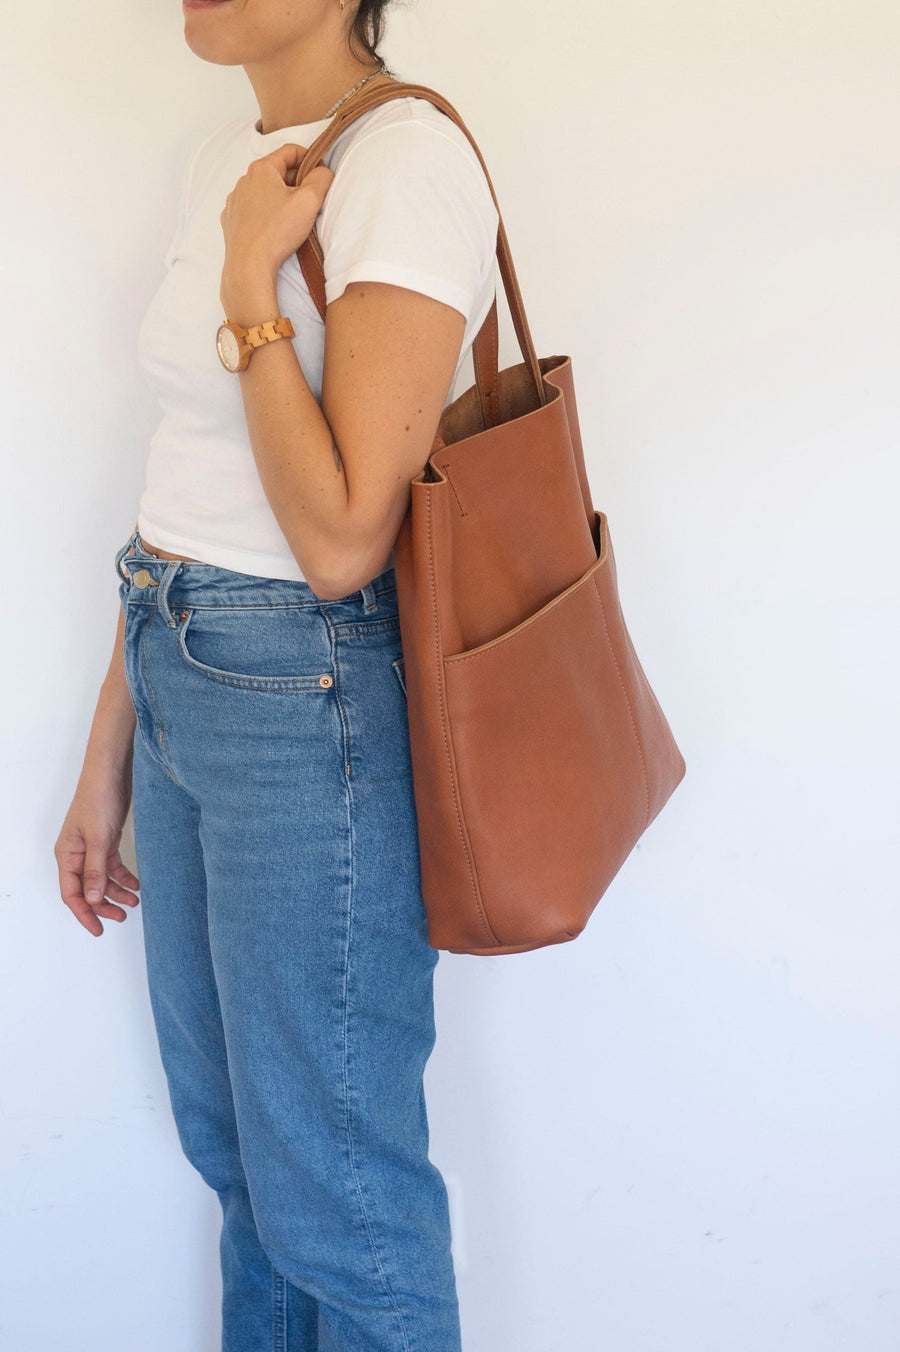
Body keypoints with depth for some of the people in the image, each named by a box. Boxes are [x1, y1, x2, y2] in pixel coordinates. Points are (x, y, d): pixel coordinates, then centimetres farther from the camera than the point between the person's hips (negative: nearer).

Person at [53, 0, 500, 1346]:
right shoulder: (224, 164, 10)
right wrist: (110, 756, 16)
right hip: (182, 687, 8)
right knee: (231, 1141, 22)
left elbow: (339, 540, -23)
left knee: (333, 1195, 8)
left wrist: (250, 274, -16)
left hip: (312, 711, -8)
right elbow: (183, 486, 13)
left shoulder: (407, 162, -16)